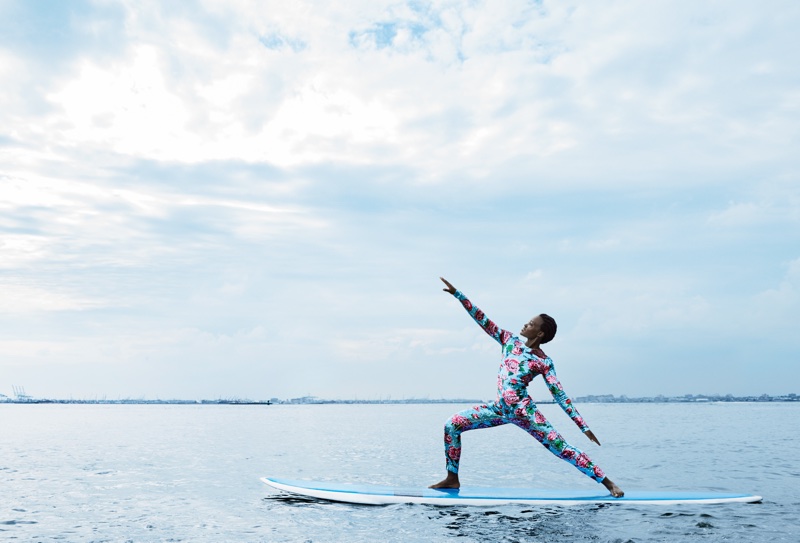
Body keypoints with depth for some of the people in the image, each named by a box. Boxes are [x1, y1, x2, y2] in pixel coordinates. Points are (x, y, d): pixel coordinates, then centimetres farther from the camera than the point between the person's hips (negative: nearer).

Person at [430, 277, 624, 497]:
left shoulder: (543, 362, -6)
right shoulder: (510, 341, 7)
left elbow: (560, 396, -6)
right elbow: (483, 320, 6)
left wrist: (584, 426, -11)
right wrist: (458, 294, 2)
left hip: (523, 412, -5)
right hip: (500, 409, 5)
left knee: (561, 448, -10)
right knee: (452, 425, -1)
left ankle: (608, 483, 0)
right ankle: (452, 479, 9)